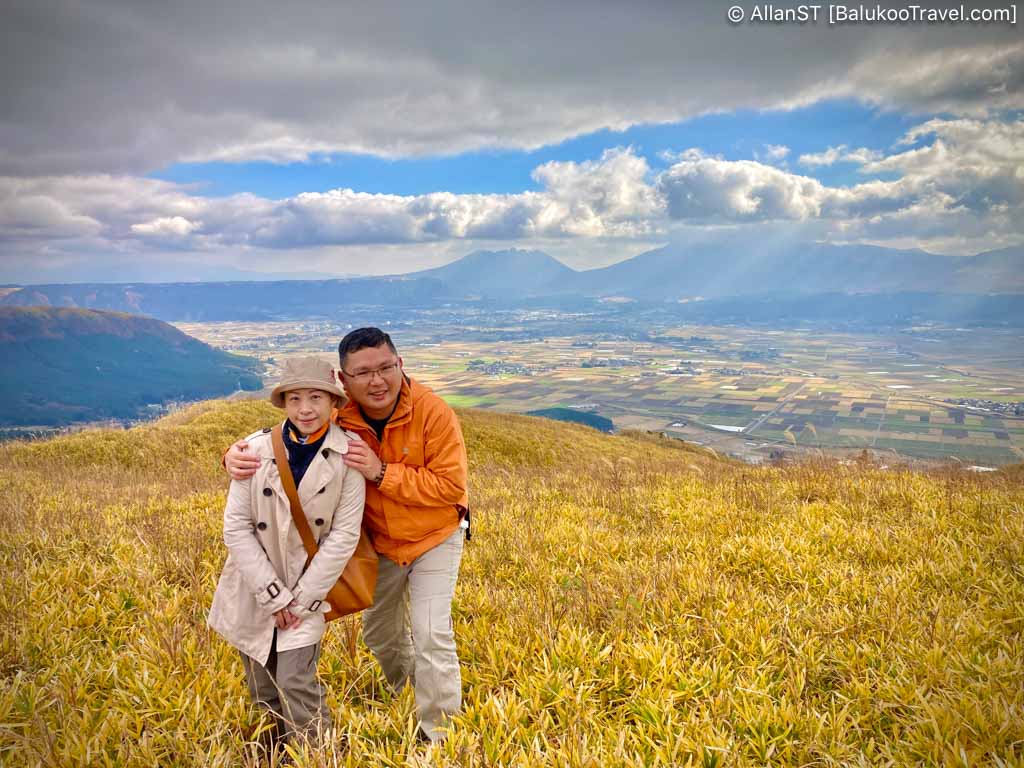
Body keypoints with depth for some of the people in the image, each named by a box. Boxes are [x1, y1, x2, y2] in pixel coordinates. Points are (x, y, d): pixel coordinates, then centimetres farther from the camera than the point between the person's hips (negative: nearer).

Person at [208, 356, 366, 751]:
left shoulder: (348, 454, -15)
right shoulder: (255, 449, -12)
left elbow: (344, 535, -12)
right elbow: (236, 528, -9)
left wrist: (300, 599, -11)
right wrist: (274, 596, -11)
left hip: (309, 589, -2)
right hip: (255, 590, 2)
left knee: (296, 685, -10)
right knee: (264, 695, 13)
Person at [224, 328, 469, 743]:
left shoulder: (433, 412, -29)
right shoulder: (337, 419, -20)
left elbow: (451, 486, -29)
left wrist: (382, 472, -37)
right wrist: (236, 455, -29)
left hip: (435, 538, -4)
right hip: (381, 542, 4)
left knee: (431, 637, -9)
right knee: (379, 633, 21)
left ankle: (439, 736, 12)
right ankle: (407, 691, 52)